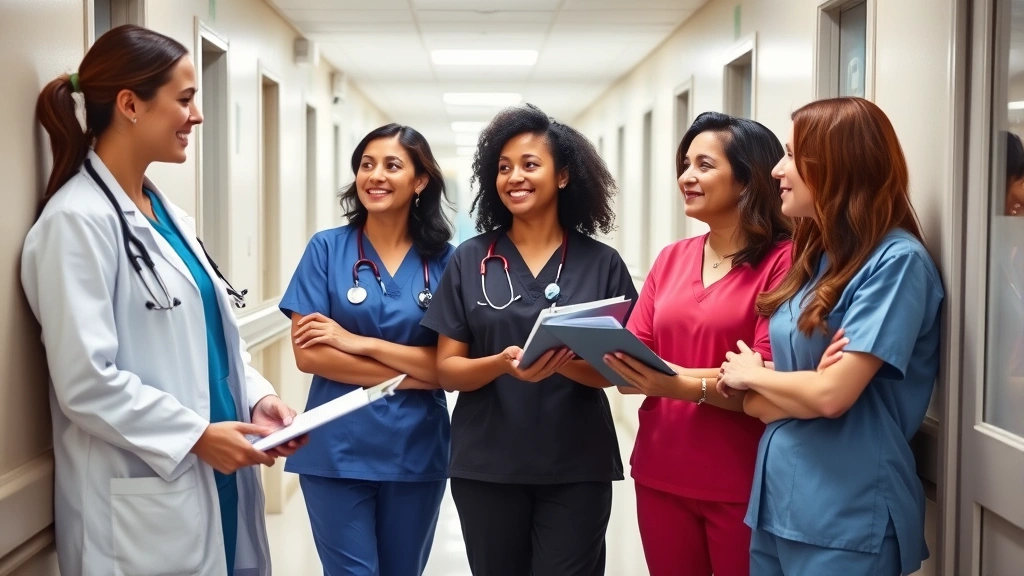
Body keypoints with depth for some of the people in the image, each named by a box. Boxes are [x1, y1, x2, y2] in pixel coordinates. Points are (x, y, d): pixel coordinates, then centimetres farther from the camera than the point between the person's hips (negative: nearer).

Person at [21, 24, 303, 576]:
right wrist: (195, 434, -19)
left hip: (209, 484, 8)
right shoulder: (78, 220, -15)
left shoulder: (165, 211, 12)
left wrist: (255, 395, 2)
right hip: (143, 504, -8)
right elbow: (85, 381, -21)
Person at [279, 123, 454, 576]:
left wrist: (361, 343, -15)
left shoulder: (445, 261, -1)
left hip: (416, 450, 2)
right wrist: (410, 374, -13)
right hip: (338, 448, -2)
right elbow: (308, 354, -9)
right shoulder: (327, 249, -3)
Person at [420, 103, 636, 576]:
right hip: (486, 466, 1)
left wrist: (573, 364, -20)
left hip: (577, 467, 0)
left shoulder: (602, 264, 0)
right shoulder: (470, 260, 1)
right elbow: (447, 370, 0)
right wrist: (501, 364, -20)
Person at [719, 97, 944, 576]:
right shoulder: (816, 256, 10)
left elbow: (831, 393, -22)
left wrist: (750, 375, -4)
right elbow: (759, 403, 10)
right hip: (776, 502, 7)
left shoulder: (897, 260, -14)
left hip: (845, 520, -7)